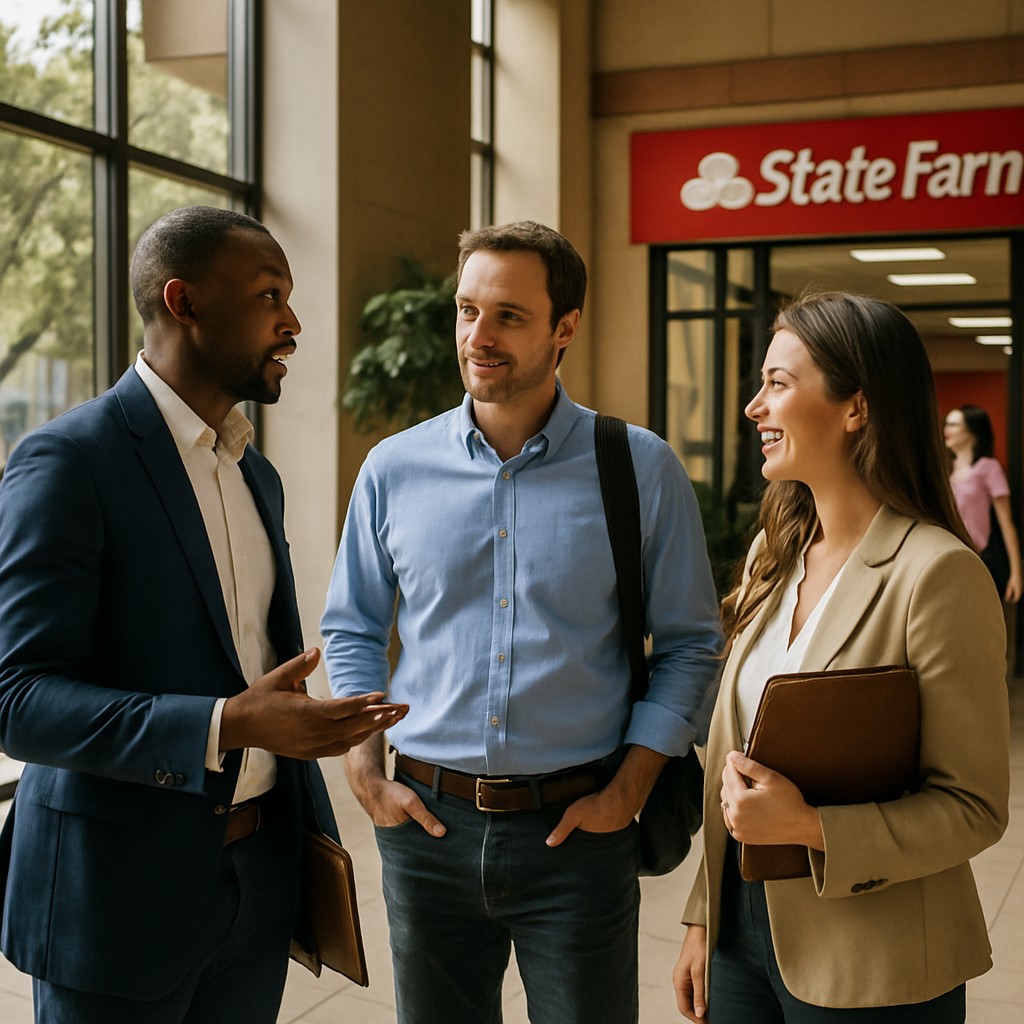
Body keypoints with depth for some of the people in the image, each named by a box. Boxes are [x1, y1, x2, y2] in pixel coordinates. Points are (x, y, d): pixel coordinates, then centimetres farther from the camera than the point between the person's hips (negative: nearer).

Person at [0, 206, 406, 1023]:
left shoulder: (258, 476, 10)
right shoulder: (67, 461, -14)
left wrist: (314, 853, 15)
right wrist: (230, 727, -31)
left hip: (260, 870, 7)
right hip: (118, 886, -6)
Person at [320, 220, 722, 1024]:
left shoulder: (640, 469, -4)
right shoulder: (394, 469, 2)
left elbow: (690, 645, 0)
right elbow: (351, 632, 10)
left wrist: (628, 790, -6)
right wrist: (367, 775, 1)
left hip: (577, 830, -2)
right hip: (428, 826, 2)